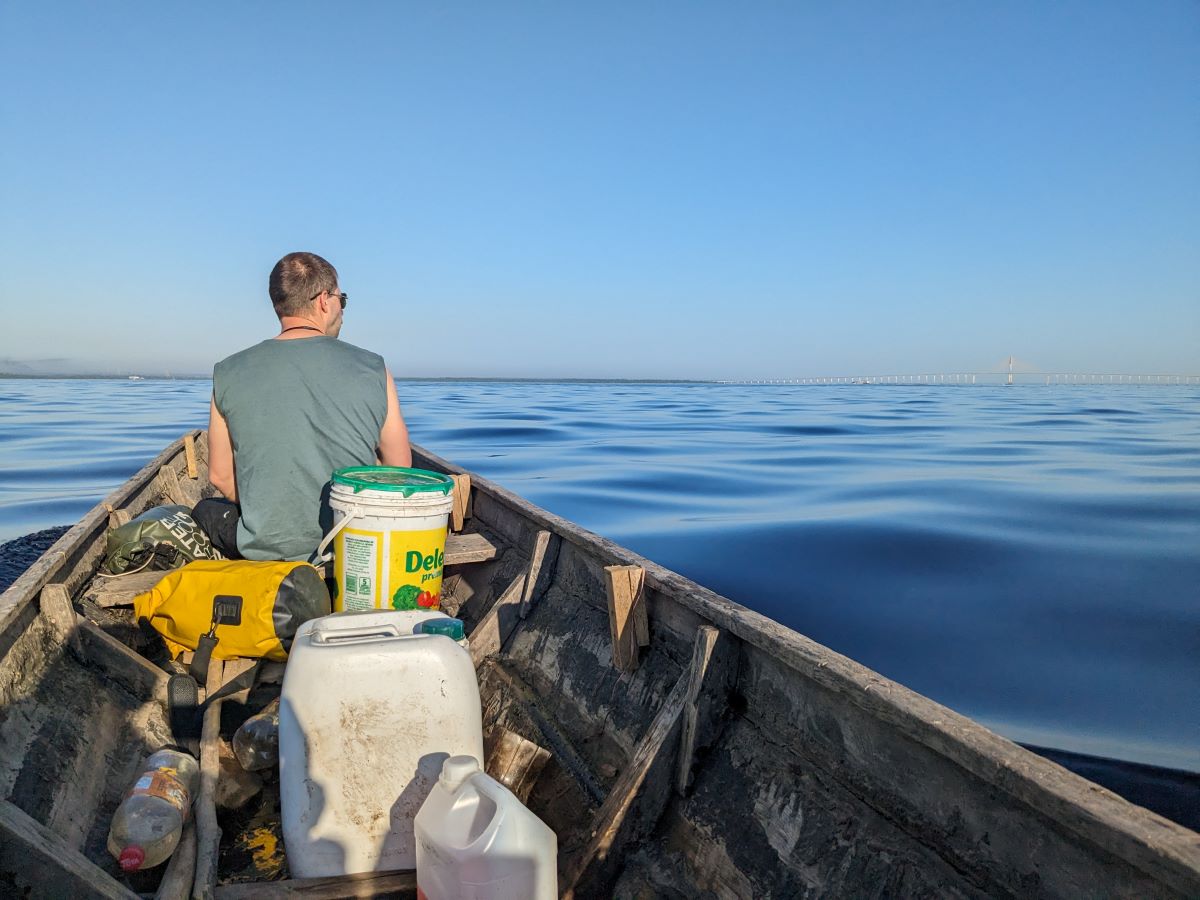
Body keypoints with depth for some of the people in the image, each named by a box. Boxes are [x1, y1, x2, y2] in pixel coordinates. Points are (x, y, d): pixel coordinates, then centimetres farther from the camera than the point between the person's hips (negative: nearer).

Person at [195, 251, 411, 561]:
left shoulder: (228, 375, -5)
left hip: (266, 547, -1)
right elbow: (400, 471, -2)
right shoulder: (374, 370, -7)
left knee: (205, 509, 29)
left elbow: (220, 476, 3)